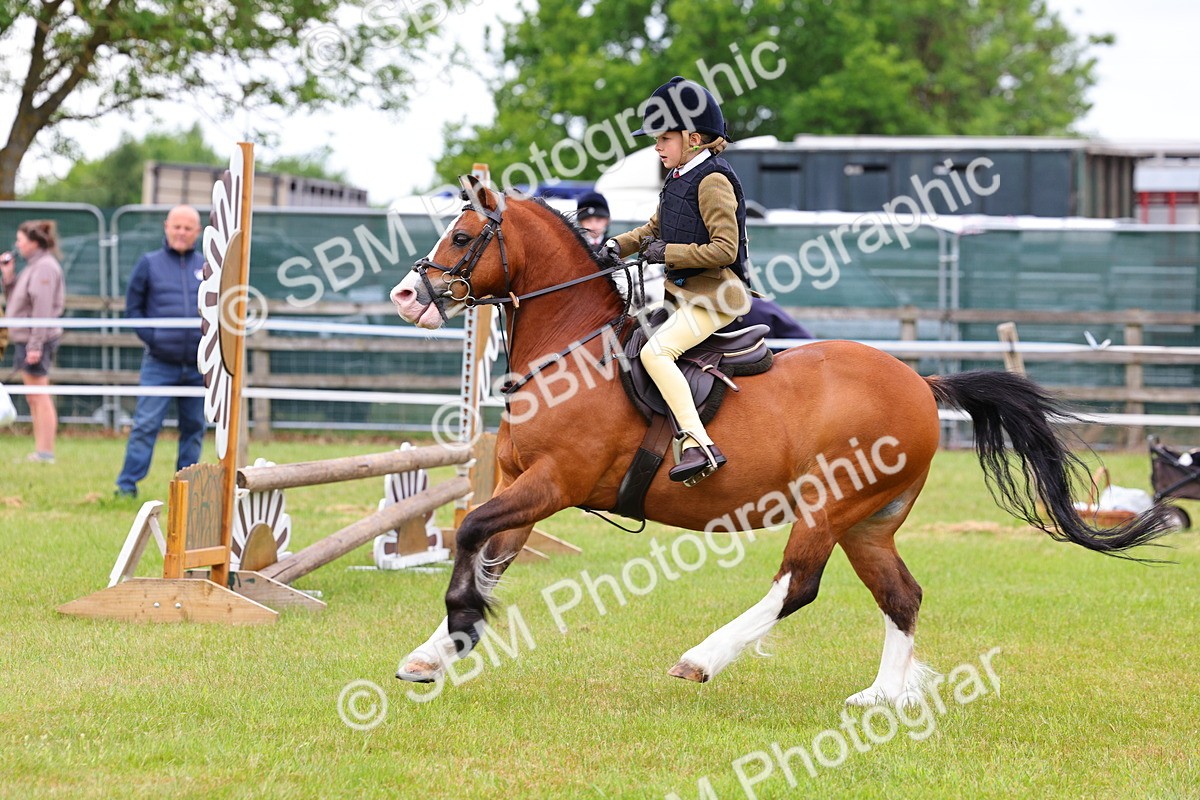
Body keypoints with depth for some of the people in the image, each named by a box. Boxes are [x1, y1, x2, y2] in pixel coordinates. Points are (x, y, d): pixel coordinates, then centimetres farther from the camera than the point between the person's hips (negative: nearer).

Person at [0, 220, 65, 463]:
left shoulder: (45, 267, -14)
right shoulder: (33, 266, 16)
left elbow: (43, 308, -20)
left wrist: (36, 345, -23)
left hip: (38, 340, -10)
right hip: (25, 339, 10)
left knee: (40, 397, -7)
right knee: (34, 398, 12)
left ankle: (45, 452, -4)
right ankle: (40, 452, 16)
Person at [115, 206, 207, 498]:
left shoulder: (208, 267, 9)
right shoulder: (149, 264, 4)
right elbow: (133, 307, 6)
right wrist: (151, 337, -8)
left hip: (198, 364, 3)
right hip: (159, 363, -3)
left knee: (194, 428, 7)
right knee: (146, 424, -8)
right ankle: (127, 485, -5)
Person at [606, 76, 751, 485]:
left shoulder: (712, 182, -15)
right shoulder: (678, 179, 14)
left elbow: (725, 249, -21)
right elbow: (656, 228, 28)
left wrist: (668, 253, -20)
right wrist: (619, 245, 11)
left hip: (716, 295, -11)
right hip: (683, 293, 11)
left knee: (656, 351, -28)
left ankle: (697, 444, -34)